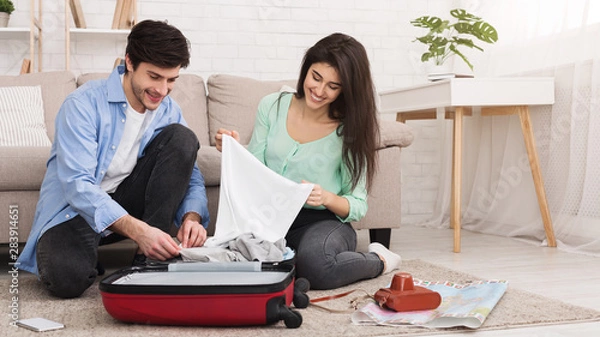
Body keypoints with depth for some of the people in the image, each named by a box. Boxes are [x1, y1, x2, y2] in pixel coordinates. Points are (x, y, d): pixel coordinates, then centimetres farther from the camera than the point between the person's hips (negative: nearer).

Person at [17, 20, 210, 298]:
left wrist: (192, 217, -26)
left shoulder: (169, 112, -1)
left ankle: (148, 261, -15)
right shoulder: (83, 104, -19)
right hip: (74, 210, -5)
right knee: (67, 278, -36)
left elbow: (192, 177, -2)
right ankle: (88, 256, 4)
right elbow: (77, 185, -29)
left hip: (125, 202, 5)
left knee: (182, 137, -15)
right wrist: (137, 230, -42)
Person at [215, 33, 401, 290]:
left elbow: (357, 206, -2)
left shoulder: (349, 131, -3)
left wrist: (328, 198, -22)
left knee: (314, 264, -37)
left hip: (323, 221, -3)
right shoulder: (272, 106, 4)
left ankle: (378, 261, -3)